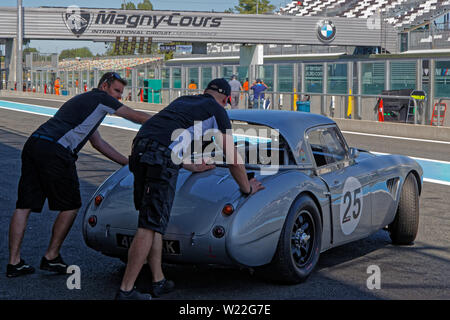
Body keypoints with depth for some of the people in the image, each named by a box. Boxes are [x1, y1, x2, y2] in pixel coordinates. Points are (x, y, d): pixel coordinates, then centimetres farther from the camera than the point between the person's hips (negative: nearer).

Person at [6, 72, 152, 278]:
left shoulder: (82, 101, 34)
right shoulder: (101, 98, 9)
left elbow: (98, 143, 39)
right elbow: (138, 117, 13)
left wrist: (128, 163, 40)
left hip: (33, 144, 9)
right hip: (55, 151, -9)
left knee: (24, 206, 8)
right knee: (70, 206, 6)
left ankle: (14, 263, 10)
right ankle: (51, 258, 12)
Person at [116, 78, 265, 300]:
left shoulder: (182, 100, 33)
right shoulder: (217, 110, 16)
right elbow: (233, 158, 18)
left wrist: (192, 167, 53)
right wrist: (247, 189, 31)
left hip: (139, 148, 7)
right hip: (162, 158, -7)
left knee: (152, 222, 15)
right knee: (150, 226, -5)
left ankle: (158, 282, 20)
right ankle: (125, 291, -6)